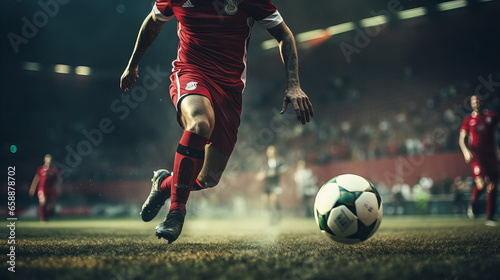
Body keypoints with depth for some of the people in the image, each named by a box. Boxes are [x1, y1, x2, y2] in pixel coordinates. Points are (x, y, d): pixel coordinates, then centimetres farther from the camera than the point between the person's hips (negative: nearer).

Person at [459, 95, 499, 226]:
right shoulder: (468, 119, 6)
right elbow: (461, 138, 5)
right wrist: (465, 151, -12)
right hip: (476, 155, -3)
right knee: (480, 184, -21)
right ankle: (473, 203, 11)